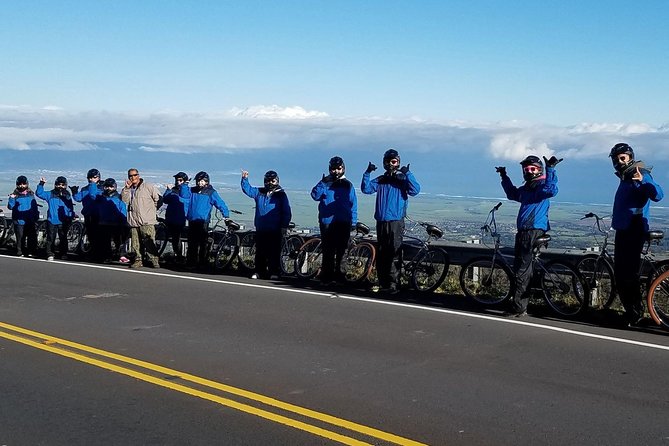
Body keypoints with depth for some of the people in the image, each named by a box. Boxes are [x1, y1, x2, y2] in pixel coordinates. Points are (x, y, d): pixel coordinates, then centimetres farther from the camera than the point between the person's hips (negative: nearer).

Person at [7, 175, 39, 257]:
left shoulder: (31, 194, 8)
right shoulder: (15, 195, 0)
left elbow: (34, 206, 14)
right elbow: (10, 207, -6)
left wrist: (36, 217, 12)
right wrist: (11, 199, -21)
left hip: (30, 221, 2)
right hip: (19, 221, -2)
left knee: (32, 238, 5)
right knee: (20, 238, -2)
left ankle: (31, 252, 15)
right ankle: (20, 252, 8)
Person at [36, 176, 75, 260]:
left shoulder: (68, 196, 7)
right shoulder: (50, 194, 5)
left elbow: (70, 208, 9)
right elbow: (39, 193, 2)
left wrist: (70, 216, -2)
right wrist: (41, 184, -10)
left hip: (63, 222, 1)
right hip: (52, 221, -1)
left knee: (63, 239, 8)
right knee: (50, 238, -2)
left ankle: (63, 254, 17)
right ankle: (50, 254, 2)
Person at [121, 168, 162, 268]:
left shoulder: (148, 186, 1)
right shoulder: (128, 189, 17)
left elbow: (158, 198, 4)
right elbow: (124, 200, 2)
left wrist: (152, 209, 6)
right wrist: (126, 188, -5)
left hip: (147, 221, -5)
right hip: (133, 221, 5)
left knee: (149, 242, -11)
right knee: (135, 244, 6)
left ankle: (154, 260, -8)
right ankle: (138, 260, 13)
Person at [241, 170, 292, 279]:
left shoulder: (281, 195, 2)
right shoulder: (259, 192, 12)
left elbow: (287, 212, 0)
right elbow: (247, 189, 10)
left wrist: (284, 226, -7)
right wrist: (245, 179, -8)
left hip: (275, 230, -4)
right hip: (260, 229, 4)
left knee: (274, 252, -3)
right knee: (260, 252, 6)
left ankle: (274, 272, 3)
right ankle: (259, 271, 12)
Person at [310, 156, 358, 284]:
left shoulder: (348, 185, 11)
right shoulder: (325, 183, 8)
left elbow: (353, 204, 10)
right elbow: (315, 195, -7)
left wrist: (353, 221, 2)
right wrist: (323, 183, -19)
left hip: (344, 223, 2)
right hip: (327, 222, -2)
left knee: (341, 250, 6)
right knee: (328, 251, -5)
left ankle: (337, 274, 16)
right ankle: (326, 277, -1)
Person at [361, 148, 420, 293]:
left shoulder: (402, 179, 4)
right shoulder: (380, 180, 13)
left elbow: (415, 191, -12)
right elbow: (366, 189, 1)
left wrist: (408, 174, -20)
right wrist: (367, 173, -12)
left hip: (396, 221, -4)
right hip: (381, 221, 4)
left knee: (394, 254, -9)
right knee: (381, 254, 6)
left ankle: (394, 284, -7)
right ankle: (383, 283, 13)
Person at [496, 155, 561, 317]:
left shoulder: (542, 185, -4)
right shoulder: (525, 188, 22)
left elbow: (551, 190, -28)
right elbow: (512, 194, 41)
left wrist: (551, 169, -27)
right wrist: (504, 177, 40)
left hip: (534, 231, -9)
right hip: (523, 231, 9)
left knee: (522, 269, -10)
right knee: (520, 267, 10)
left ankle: (518, 308, -9)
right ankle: (521, 306, 16)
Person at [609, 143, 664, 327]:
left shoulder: (640, 175, -9)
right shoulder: (624, 178, 19)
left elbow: (658, 195, -25)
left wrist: (643, 180, -40)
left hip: (634, 231, -9)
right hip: (623, 230, 10)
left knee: (629, 274, -12)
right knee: (620, 274, 10)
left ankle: (636, 315, -7)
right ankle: (630, 312, 17)